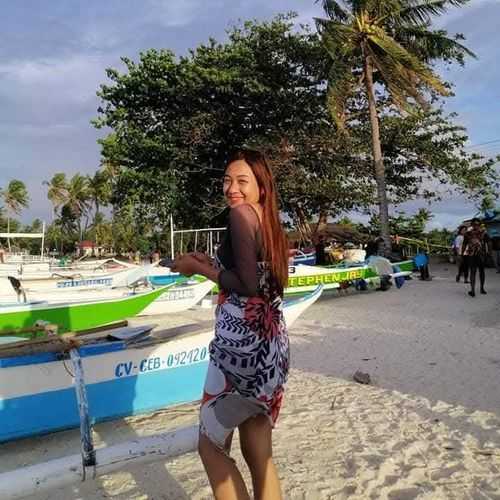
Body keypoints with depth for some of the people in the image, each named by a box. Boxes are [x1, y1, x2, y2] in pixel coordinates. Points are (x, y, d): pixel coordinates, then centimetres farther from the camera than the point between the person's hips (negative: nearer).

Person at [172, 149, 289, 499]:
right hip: (271, 345, 9)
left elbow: (247, 285, -18)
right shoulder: (270, 220, 14)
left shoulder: (241, 213, -10)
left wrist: (199, 268, -6)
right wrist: (210, 263, 18)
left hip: (242, 342, -9)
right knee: (259, 455, 18)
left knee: (211, 446, 11)